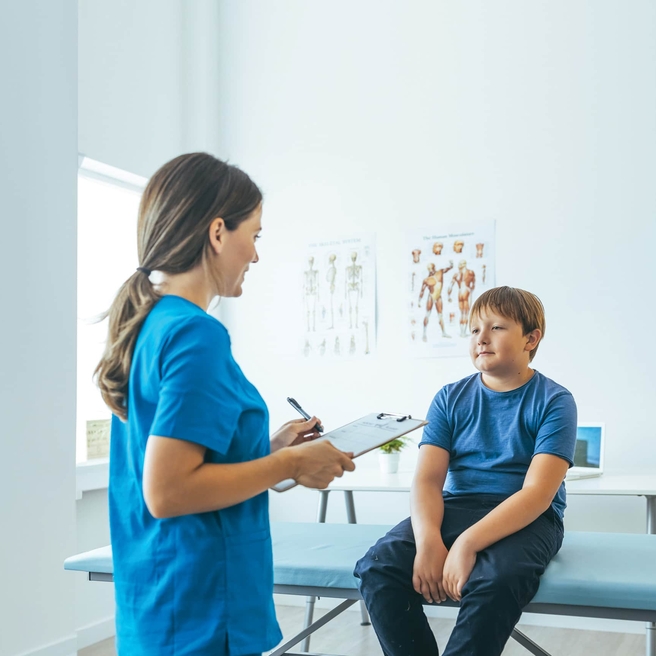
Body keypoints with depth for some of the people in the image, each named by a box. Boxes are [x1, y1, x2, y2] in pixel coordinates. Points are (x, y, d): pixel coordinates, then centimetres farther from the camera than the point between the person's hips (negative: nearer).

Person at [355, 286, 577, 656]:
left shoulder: (554, 402, -3)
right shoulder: (451, 399, 8)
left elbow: (537, 492, -15)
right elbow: (428, 479, -2)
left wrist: (467, 544, -28)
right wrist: (429, 542, -23)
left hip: (526, 518, -3)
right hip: (455, 508, 4)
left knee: (494, 580, -37)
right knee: (379, 566, -23)